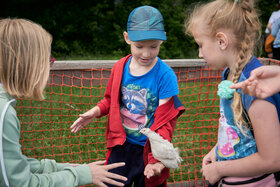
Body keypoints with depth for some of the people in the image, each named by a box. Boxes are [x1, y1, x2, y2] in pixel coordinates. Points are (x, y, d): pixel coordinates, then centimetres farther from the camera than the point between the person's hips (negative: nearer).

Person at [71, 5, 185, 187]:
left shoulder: (165, 75, -17)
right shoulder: (120, 67, -4)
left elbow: (165, 122, -16)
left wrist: (156, 159, -26)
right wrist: (96, 111, -8)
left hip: (148, 151, -3)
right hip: (122, 147, 4)